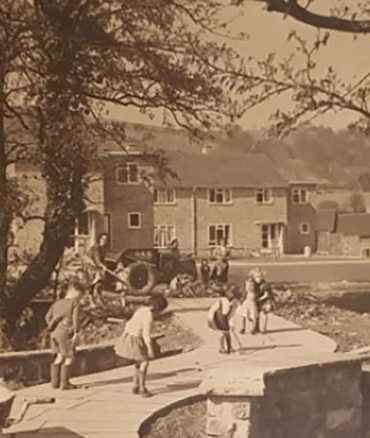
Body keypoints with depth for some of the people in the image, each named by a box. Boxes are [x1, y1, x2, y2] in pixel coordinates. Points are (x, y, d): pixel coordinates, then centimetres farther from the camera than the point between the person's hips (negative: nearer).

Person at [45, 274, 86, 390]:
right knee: (69, 358, 4)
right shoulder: (74, 303, -4)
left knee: (60, 357, 19)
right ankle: (64, 383, 4)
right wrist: (76, 333, -13)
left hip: (54, 333, 7)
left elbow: (48, 317, 16)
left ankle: (55, 381, 21)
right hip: (65, 333, -7)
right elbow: (75, 318, -14)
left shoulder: (57, 303, 18)